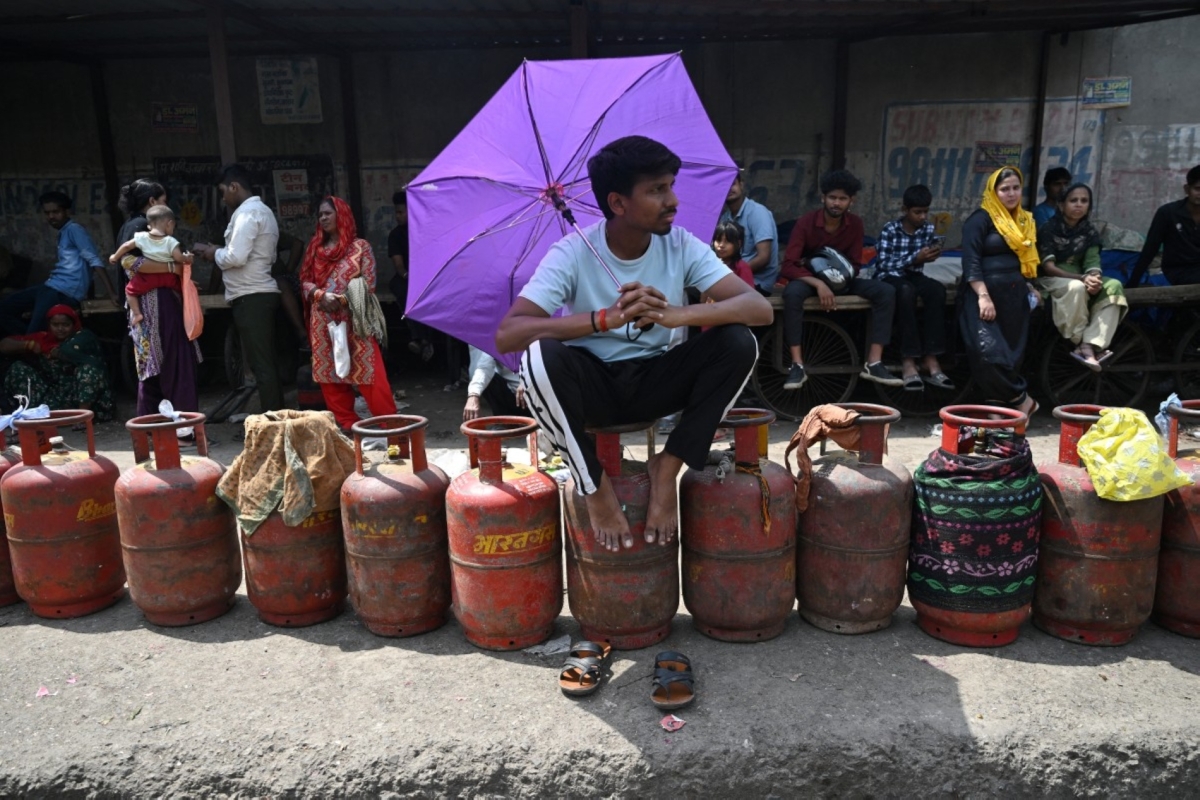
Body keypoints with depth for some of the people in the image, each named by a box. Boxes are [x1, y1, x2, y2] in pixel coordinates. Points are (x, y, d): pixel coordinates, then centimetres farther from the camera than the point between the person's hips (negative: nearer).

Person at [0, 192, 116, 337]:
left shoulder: (74, 229, -6)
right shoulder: (64, 233, 24)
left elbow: (94, 261, -16)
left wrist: (112, 293, -26)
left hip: (65, 290, -10)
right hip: (53, 287, 10)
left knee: (35, 334, -17)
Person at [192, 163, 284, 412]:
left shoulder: (246, 212, -11)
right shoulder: (263, 211, 20)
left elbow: (236, 257, -20)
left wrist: (215, 254, -1)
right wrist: (220, 252, 16)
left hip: (250, 298, -10)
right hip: (262, 294, 10)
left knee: (261, 365, -8)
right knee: (267, 363, 11)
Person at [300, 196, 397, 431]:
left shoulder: (360, 246, 0)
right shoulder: (315, 247, 13)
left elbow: (369, 284, -6)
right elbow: (305, 281, 11)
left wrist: (342, 299, -16)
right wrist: (321, 295, -9)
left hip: (354, 320, -5)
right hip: (323, 322, 5)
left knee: (368, 373, -9)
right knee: (329, 374, 6)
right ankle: (346, 424, 16)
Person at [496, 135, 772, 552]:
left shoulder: (682, 246, -9)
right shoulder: (572, 253, -16)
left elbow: (759, 307, -19)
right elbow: (507, 334, -28)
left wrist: (676, 314, -37)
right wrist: (606, 318, -40)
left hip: (654, 381, 3)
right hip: (591, 386, -2)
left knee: (738, 342, -22)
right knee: (541, 357, -35)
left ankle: (668, 466, -10)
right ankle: (595, 484, -14)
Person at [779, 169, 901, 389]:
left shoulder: (855, 223, -5)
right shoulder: (806, 222, -16)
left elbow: (855, 265, 0)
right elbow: (787, 267, -22)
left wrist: (841, 275, -22)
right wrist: (818, 283, -36)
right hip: (810, 279, -3)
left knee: (886, 291, -20)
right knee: (792, 292, -40)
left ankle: (873, 363, -21)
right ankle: (797, 365, -36)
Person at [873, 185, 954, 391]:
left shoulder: (928, 229, 4)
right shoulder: (890, 230, -9)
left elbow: (920, 263, 4)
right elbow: (884, 265, -17)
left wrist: (932, 254, -18)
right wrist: (915, 258, -24)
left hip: (913, 276, 4)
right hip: (889, 278, -4)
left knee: (937, 289, -29)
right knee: (906, 291, -38)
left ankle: (930, 358, -30)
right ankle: (909, 361, -37)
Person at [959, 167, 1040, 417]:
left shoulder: (1024, 221, 17)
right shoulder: (981, 218, -4)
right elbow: (971, 261, -14)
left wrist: (1030, 287, 12)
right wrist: (983, 296, -22)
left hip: (1013, 296, 7)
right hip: (984, 294, -7)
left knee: (1012, 353, 1)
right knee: (988, 352, -18)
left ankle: (997, 405, 7)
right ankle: (1021, 400, -5)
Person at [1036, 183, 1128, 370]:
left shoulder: (1090, 231, 5)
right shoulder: (1049, 229, -10)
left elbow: (1092, 264, -4)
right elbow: (1048, 267, -18)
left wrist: (1093, 278, -30)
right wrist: (1082, 278, -31)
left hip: (1080, 279, 6)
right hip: (1051, 280, -5)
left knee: (1113, 286, -22)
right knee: (1077, 288, -37)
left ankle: (1090, 345, -34)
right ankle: (1081, 344, -24)